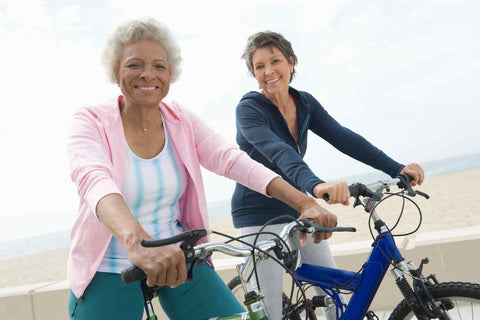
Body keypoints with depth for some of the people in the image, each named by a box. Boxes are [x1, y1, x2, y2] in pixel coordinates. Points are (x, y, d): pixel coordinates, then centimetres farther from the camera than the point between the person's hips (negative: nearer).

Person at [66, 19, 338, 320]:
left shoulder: (182, 122, 0)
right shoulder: (91, 122, -10)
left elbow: (235, 161, -13)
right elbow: (93, 181, -30)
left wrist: (305, 203, -27)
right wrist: (136, 240, -50)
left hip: (179, 258, 3)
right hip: (108, 270, -2)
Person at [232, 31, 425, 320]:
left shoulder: (305, 103, 2)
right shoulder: (249, 108, -17)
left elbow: (343, 138, -7)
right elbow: (278, 152, -35)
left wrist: (397, 169, -17)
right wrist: (316, 185, -53)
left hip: (299, 208, 6)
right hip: (259, 214, -5)